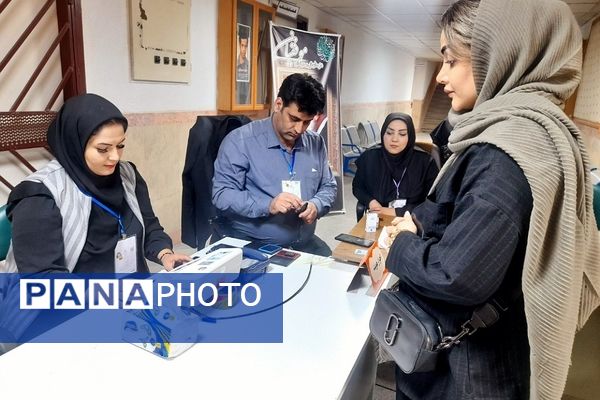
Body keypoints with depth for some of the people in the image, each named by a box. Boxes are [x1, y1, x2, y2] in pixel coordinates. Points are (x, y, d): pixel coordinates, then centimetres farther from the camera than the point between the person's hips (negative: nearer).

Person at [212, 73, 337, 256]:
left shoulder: (316, 144, 7)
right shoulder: (240, 140, -10)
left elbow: (328, 186, 16)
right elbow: (222, 195, -13)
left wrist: (316, 205, -7)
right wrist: (268, 205, -26)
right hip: (250, 245, -4)